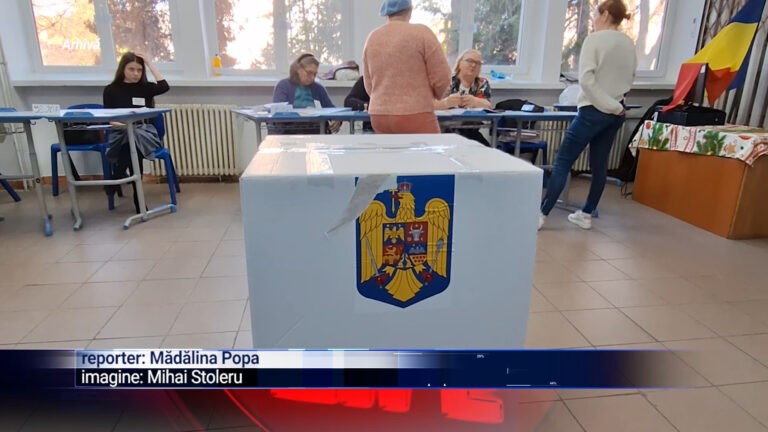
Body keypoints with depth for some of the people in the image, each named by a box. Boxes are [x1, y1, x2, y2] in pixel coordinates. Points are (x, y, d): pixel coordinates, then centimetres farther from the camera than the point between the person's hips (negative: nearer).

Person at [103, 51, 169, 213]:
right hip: (120, 133, 0)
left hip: (144, 131, 1)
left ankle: (115, 181, -18)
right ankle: (137, 198, -27)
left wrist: (149, 63, -4)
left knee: (133, 139, -36)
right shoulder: (111, 90, 7)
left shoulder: (145, 88, 11)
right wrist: (123, 124, -21)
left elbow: (164, 87, -11)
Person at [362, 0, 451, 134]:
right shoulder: (421, 33, -6)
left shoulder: (372, 38, 9)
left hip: (379, 116, 6)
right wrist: (431, 96, 15)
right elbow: (442, 77, -5)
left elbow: (368, 85, 13)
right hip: (415, 116, -5)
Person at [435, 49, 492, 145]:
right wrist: (447, 102, -35)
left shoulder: (482, 84, 9)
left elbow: (487, 106, -9)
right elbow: (431, 104, -13)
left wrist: (475, 101, -33)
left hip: (471, 133, 2)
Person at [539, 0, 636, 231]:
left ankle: (542, 214, -7)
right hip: (616, 112, 7)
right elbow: (630, 79, 20)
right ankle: (586, 214, 19)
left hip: (593, 110, -7)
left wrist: (611, 105, -15)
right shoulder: (629, 44, 10)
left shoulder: (594, 39, -10)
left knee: (563, 161, -5)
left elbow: (586, 79, -19)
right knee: (599, 164, 11)